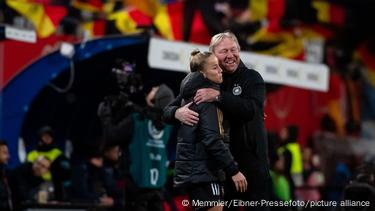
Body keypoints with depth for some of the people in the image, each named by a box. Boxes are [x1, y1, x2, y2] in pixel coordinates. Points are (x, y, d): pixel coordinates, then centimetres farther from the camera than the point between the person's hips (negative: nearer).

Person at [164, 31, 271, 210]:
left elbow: (250, 109, -19)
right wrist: (178, 113, -20)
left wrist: (218, 96, -28)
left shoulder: (252, 78, 0)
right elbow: (168, 110, 4)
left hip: (252, 162, -2)